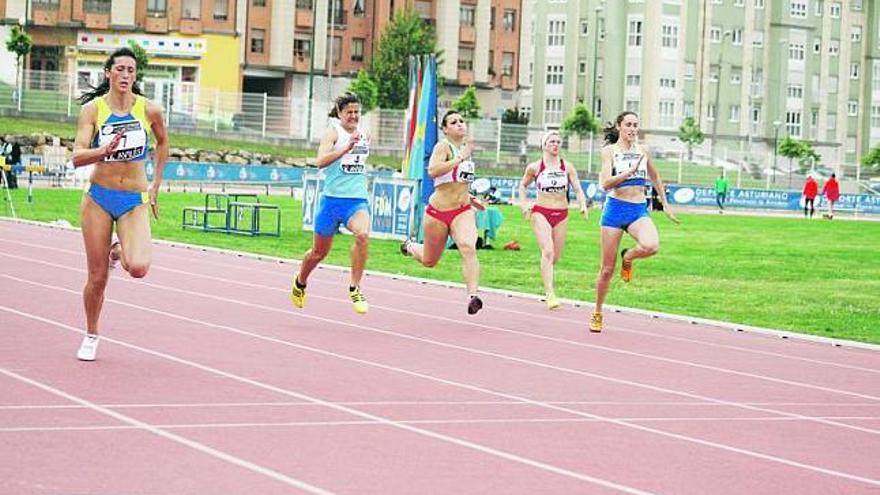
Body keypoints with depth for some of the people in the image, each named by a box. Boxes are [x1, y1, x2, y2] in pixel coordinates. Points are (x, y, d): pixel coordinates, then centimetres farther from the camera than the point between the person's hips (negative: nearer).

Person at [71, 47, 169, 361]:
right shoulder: (93, 108, -8)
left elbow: (162, 143, 16)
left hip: (135, 200, 0)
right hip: (98, 197, 0)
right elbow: (77, 157, -16)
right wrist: (104, 151, -35)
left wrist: (156, 186, 14)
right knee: (97, 277, 4)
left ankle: (122, 250, 16)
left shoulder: (150, 110, -5)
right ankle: (91, 335, 29)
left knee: (138, 268, -22)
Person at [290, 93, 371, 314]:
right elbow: (320, 161, -25)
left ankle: (355, 288, -19)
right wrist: (347, 147, -34)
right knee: (319, 251, 11)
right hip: (332, 199, -3)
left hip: (358, 199, 3)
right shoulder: (333, 132, -7)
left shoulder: (364, 134, 11)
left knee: (362, 234, -29)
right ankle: (300, 282, 43)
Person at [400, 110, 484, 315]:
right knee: (429, 261, 14)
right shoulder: (443, 146, -12)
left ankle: (473, 296, -34)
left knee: (468, 248, -26)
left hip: (463, 211, 4)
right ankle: (410, 246, 49)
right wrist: (460, 158, -30)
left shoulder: (466, 147, 10)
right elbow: (433, 170, -31)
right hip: (438, 212, -4)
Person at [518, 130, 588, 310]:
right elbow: (522, 186, 15)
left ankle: (546, 272, 42)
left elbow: (577, 189, 2)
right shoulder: (535, 167, 0)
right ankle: (550, 294, -24)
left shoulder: (567, 167, 4)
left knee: (556, 256, 6)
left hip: (561, 214, 3)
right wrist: (523, 204, 1)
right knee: (548, 251, -19)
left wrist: (583, 205, -16)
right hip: (541, 212, -3)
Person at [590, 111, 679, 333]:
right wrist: (630, 171, -23)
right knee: (607, 268, 3)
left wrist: (665, 205, 25)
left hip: (639, 210, 2)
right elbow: (605, 183, -13)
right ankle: (597, 313, 22)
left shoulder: (642, 151, 9)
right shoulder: (610, 150, -1)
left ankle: (628, 257, 5)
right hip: (616, 208, -2)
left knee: (651, 246, -30)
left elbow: (656, 178, 25)